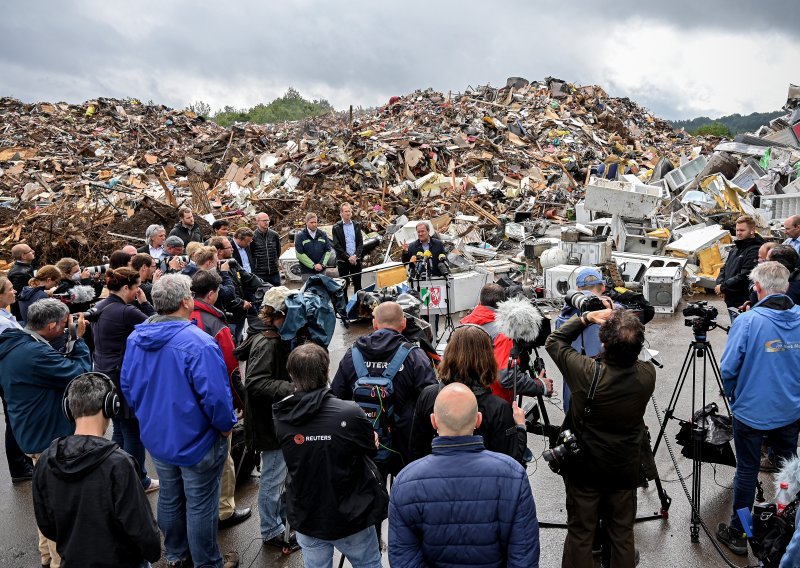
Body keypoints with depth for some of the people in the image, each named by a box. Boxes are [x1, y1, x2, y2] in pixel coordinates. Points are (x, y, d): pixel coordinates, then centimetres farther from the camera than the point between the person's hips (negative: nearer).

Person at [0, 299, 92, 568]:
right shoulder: (36, 353, -30)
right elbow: (82, 374, -24)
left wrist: (73, 344, -5)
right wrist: (79, 339, -16)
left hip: (32, 433, 10)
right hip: (49, 437, -10)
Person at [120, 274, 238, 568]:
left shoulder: (136, 338, -4)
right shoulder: (198, 343, -28)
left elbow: (127, 384, 8)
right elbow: (215, 395, -29)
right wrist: (226, 425, -11)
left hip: (155, 437, 7)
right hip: (195, 441, -7)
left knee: (169, 497, 24)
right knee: (200, 505, 10)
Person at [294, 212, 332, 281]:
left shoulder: (323, 234, 9)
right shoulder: (300, 236, -1)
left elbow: (328, 251, 6)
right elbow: (300, 254, -10)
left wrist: (322, 264, -9)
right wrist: (313, 265, -15)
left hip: (321, 270, 3)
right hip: (307, 272, -3)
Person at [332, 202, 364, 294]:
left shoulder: (357, 225, 8)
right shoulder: (336, 227, -1)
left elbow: (360, 242, 5)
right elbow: (337, 245, -6)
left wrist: (356, 255, -10)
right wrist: (348, 257, -13)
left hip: (356, 259, 3)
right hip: (343, 261, -3)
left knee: (358, 284, 7)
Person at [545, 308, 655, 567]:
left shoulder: (587, 373, -28)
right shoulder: (647, 374, -19)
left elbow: (553, 341, -11)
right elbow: (633, 356, 7)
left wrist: (587, 317, -11)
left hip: (584, 469, -2)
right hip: (626, 470, 3)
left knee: (580, 534, 14)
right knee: (622, 535, 20)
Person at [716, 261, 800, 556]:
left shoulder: (747, 321, -21)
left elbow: (728, 368, -17)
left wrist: (731, 393, 3)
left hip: (751, 411, -4)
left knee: (747, 471, 8)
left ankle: (738, 533, 20)